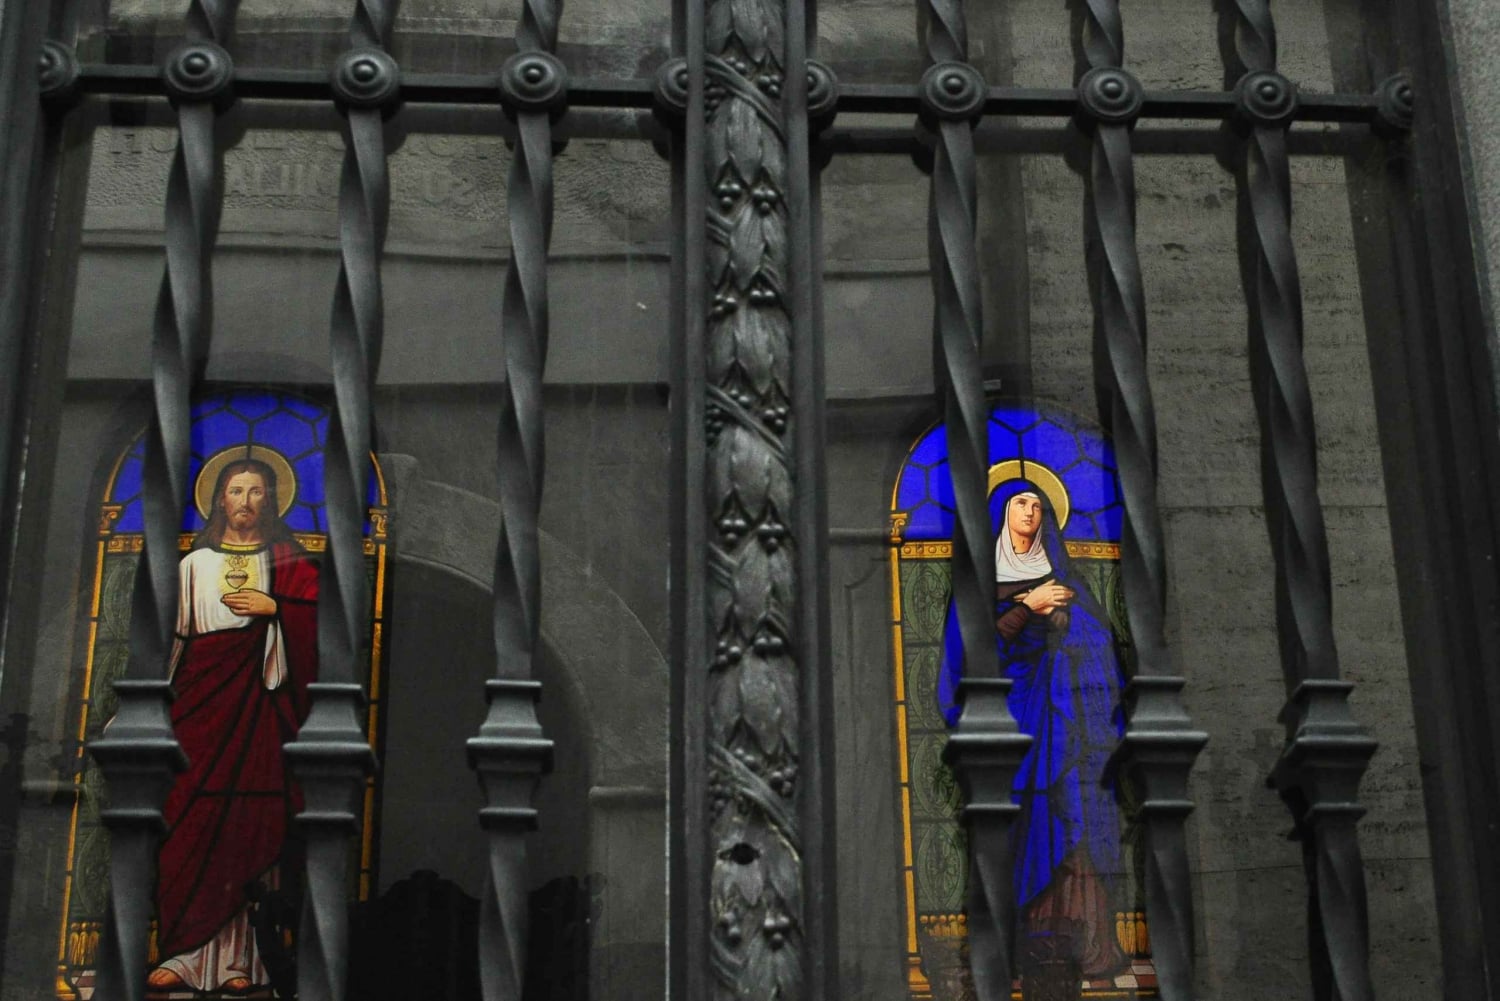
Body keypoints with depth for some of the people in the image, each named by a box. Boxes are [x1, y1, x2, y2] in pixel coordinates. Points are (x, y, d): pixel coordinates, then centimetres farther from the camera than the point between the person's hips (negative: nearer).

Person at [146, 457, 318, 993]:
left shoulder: (289, 562, 10)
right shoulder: (193, 564, 13)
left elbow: (317, 619, 0)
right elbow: (176, 638, 10)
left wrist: (274, 607, -11)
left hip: (261, 700, -1)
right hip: (203, 700, 1)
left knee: (251, 821, -4)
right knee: (191, 820, -6)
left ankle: (238, 958, -3)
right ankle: (185, 953, -5)